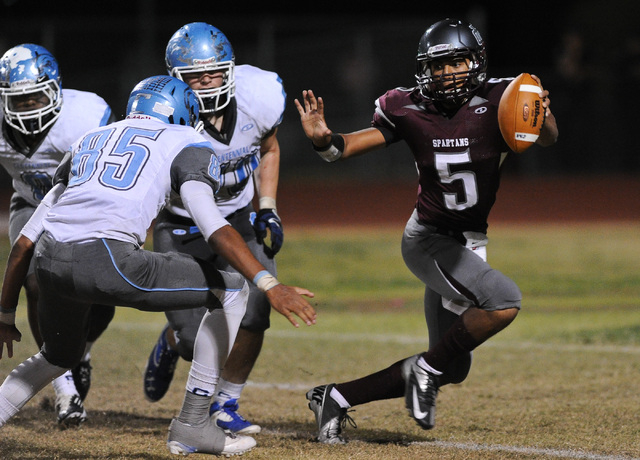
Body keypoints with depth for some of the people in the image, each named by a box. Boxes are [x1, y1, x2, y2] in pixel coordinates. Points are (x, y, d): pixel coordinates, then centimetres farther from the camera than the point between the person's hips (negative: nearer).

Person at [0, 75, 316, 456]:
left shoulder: (89, 142, 32)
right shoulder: (184, 143, 17)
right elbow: (214, 227, -3)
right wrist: (269, 285, -10)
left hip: (49, 266, 6)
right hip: (109, 261, -6)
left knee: (58, 357, 34)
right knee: (232, 290, 10)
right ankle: (192, 425, 9)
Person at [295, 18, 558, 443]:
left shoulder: (497, 102, -11)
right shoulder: (409, 110, -10)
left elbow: (549, 138, -25)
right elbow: (350, 145, -4)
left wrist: (542, 119, -48)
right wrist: (323, 140, -26)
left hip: (471, 244, 4)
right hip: (428, 239, -4)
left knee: (452, 371, 9)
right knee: (504, 301, -28)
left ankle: (336, 398, 19)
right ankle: (426, 369, -9)